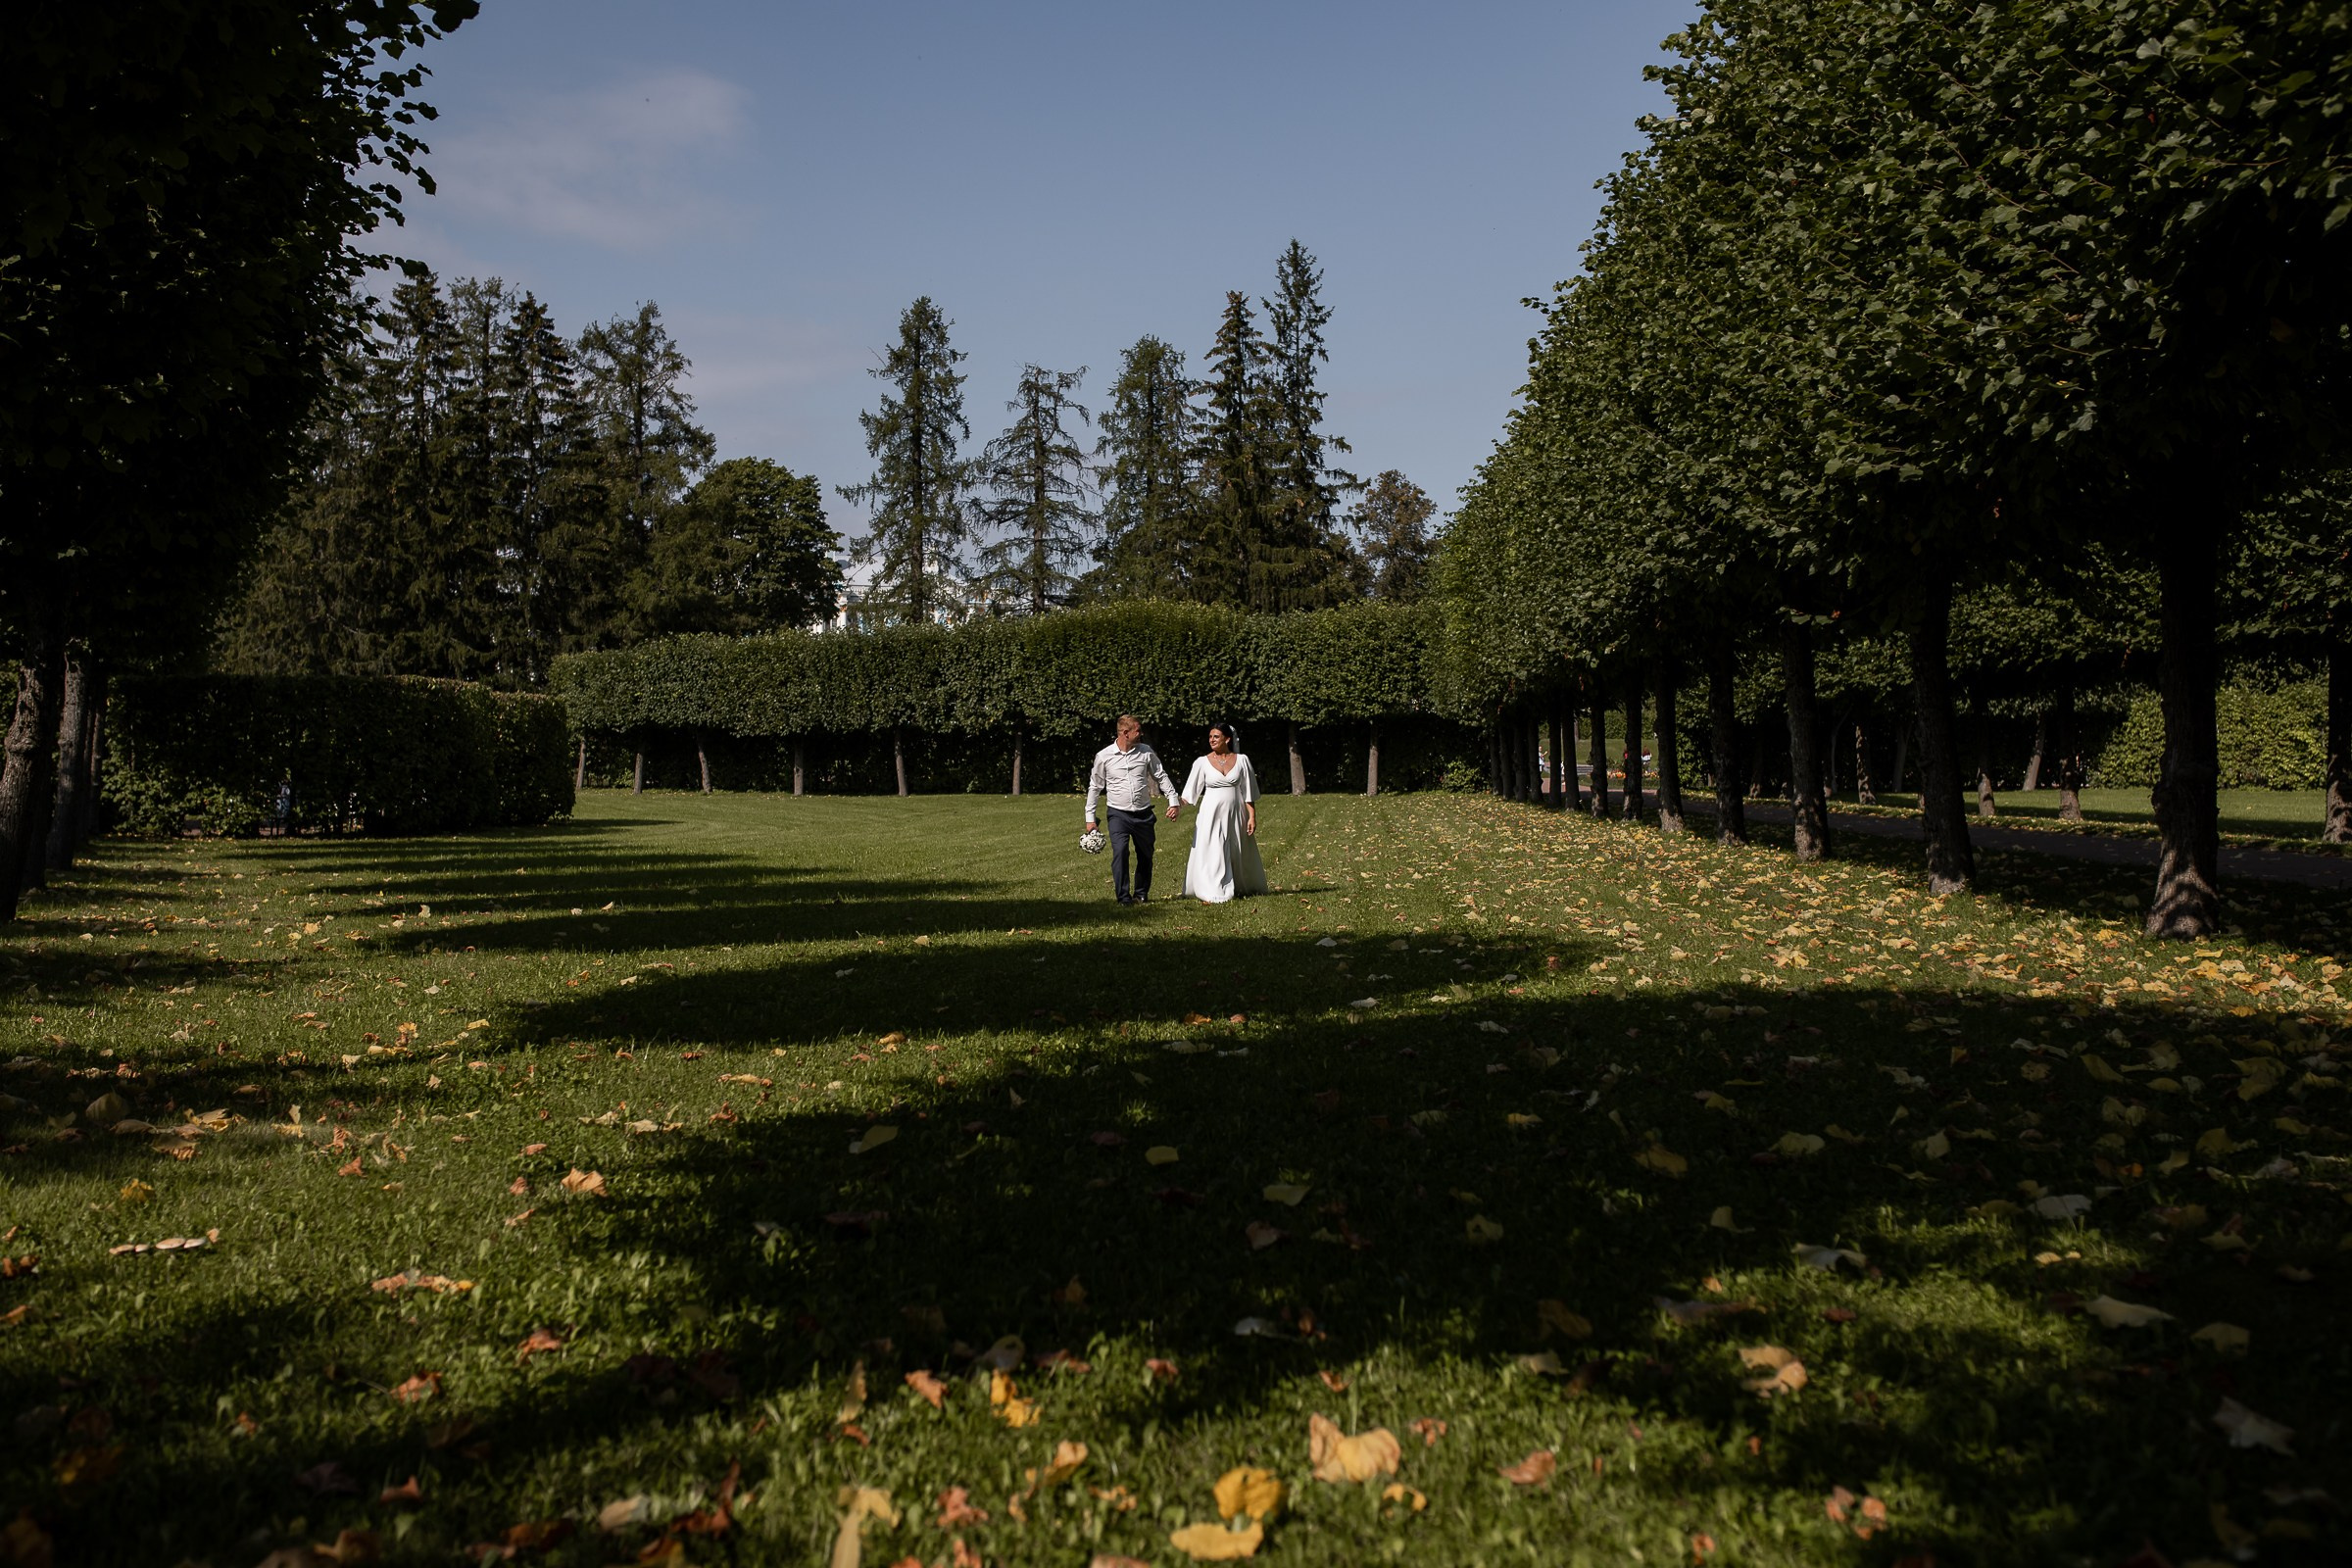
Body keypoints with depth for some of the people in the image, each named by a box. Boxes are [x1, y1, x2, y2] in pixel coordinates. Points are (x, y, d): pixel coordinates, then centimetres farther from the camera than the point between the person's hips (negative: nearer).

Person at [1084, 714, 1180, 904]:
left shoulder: (1146, 752, 2)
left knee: (1145, 856, 10)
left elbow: (1161, 777, 11)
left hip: (1143, 814, 3)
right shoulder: (1104, 756, -2)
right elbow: (1095, 787, 6)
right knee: (1120, 851, -20)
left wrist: (1173, 801, 2)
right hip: (1119, 814, -3)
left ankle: (1142, 894, 29)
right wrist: (1090, 817, 5)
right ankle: (1123, 898, -15)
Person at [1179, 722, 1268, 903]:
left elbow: (1249, 792, 2)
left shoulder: (1241, 760, 1)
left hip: (1235, 814, 1)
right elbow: (1190, 793, 0)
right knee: (1211, 853, -4)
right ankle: (1214, 893, 5)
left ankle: (1237, 888, 26)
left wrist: (1252, 816, -2)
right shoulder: (1202, 763, -1)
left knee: (1238, 854, 9)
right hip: (1211, 814, -1)